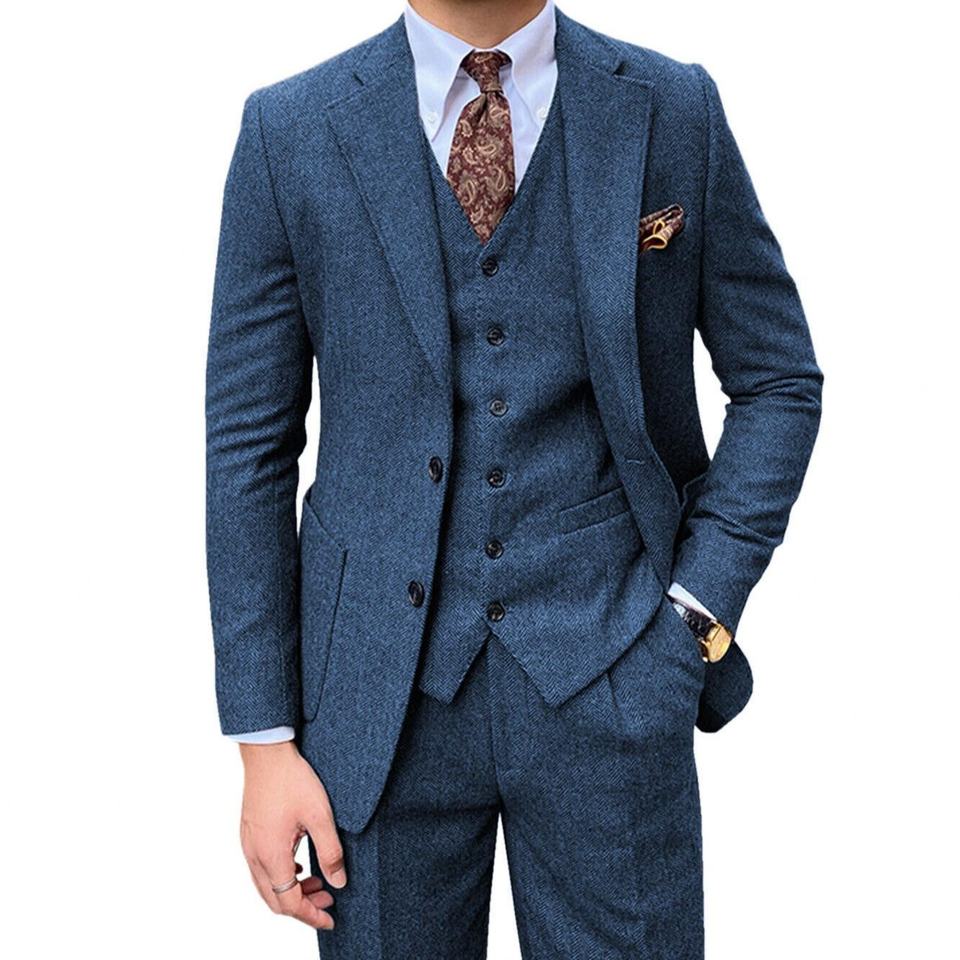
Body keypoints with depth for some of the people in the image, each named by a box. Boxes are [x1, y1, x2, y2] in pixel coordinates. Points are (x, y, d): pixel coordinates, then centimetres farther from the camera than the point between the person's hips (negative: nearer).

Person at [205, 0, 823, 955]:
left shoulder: (676, 110, -1)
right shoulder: (289, 130, -1)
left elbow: (779, 382, 7)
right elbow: (249, 445, 0)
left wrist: (699, 612, -5)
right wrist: (264, 739, -2)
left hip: (609, 681, 0)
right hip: (385, 691, 1)